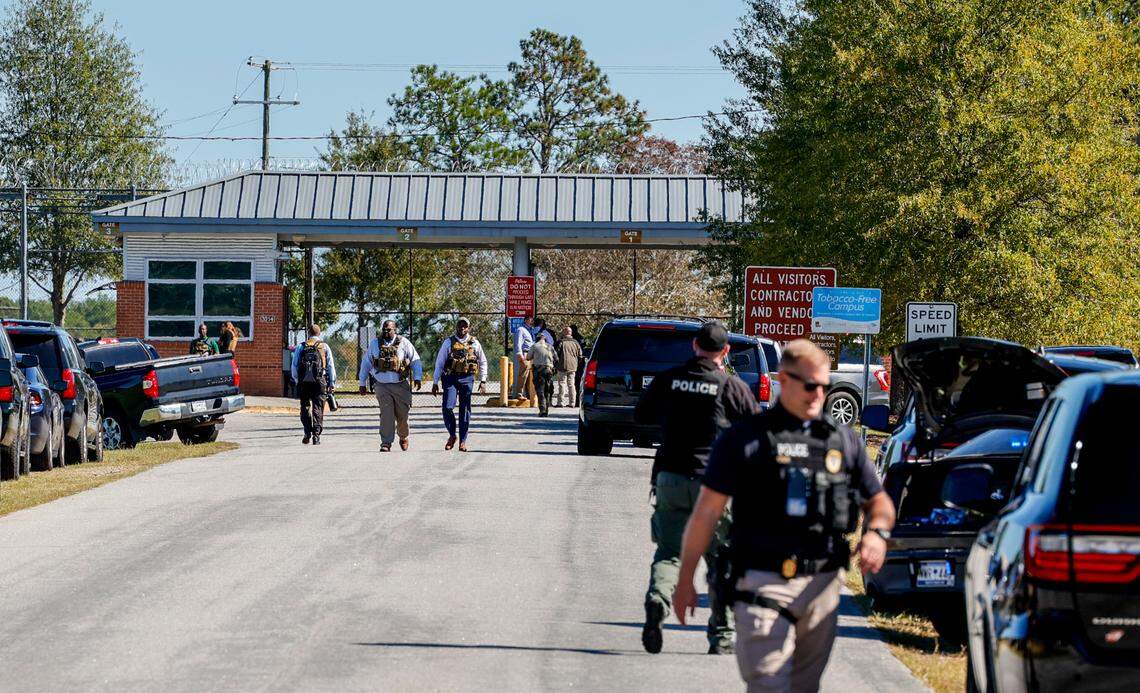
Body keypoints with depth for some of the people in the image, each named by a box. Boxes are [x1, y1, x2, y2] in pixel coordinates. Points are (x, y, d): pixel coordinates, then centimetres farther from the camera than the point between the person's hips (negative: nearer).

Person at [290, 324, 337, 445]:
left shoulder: (300, 347, 8)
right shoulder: (325, 347, 7)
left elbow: (294, 366, 6)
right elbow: (330, 366, 5)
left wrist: (297, 381, 18)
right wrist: (332, 383, 9)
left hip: (304, 382, 1)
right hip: (320, 381, 0)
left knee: (305, 407, 11)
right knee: (318, 409, 2)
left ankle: (307, 433, 2)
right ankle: (316, 435, -4)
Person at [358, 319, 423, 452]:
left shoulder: (404, 343, 2)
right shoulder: (374, 344, 7)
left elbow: (415, 360, 5)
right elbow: (365, 363, 14)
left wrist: (417, 378, -6)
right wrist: (362, 383, 15)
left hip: (401, 385, 0)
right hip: (382, 386, 0)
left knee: (402, 415, 7)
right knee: (386, 415, -11)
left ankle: (403, 437, 33)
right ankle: (386, 443, -10)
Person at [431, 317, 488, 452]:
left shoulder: (474, 343, 8)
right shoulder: (448, 342, 4)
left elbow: (482, 362, 17)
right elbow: (439, 363, 5)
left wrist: (483, 381, 10)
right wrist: (435, 383, 2)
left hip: (467, 379, 1)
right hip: (450, 378, -1)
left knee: (465, 410, 2)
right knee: (447, 408, -13)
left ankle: (463, 441, 10)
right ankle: (452, 435, 8)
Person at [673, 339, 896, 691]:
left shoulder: (845, 442, 13)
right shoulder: (744, 438, 2)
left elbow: (879, 501, 20)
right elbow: (707, 511, 3)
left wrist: (877, 532, -5)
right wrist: (686, 580, 2)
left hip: (822, 584, 4)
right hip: (763, 583, -4)